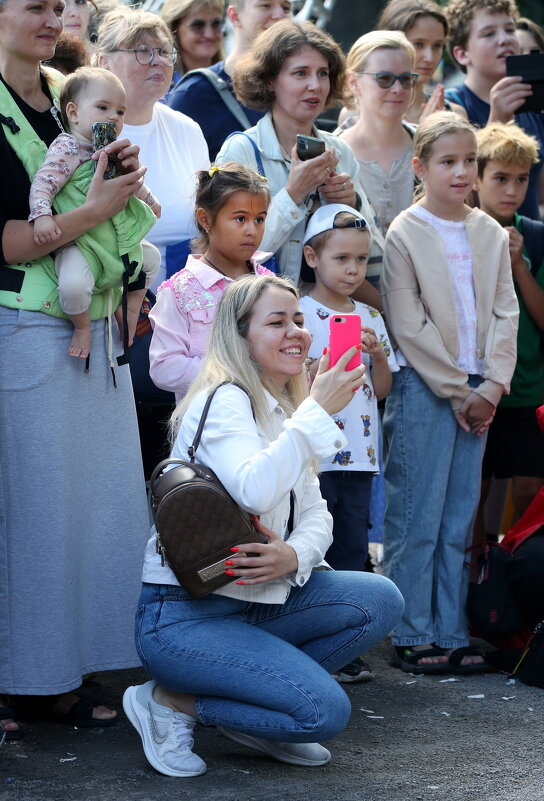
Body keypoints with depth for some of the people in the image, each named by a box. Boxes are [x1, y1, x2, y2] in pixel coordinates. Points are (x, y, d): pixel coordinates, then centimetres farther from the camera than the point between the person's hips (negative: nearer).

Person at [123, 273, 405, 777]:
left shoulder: (283, 411, 15)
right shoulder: (224, 401, -14)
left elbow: (314, 513, 8)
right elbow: (255, 491, -33)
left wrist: (294, 555, -14)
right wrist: (318, 410, -28)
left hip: (253, 602, 9)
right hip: (183, 616, -9)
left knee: (380, 600, -5)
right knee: (326, 711, -20)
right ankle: (168, 701, -3)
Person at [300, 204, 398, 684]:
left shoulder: (371, 319, 13)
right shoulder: (299, 314, -5)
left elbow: (382, 389, 15)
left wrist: (378, 355, -3)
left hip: (359, 454, 6)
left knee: (353, 550, 9)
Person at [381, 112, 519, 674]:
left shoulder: (491, 235, 9)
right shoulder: (405, 234, -5)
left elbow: (505, 313, 7)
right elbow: (409, 327, -9)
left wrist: (492, 386, -5)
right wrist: (458, 392, -10)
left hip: (478, 391, 5)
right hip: (424, 389, -5)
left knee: (459, 519, 7)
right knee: (416, 517, -3)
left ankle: (450, 634, 12)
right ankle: (412, 636, 4)